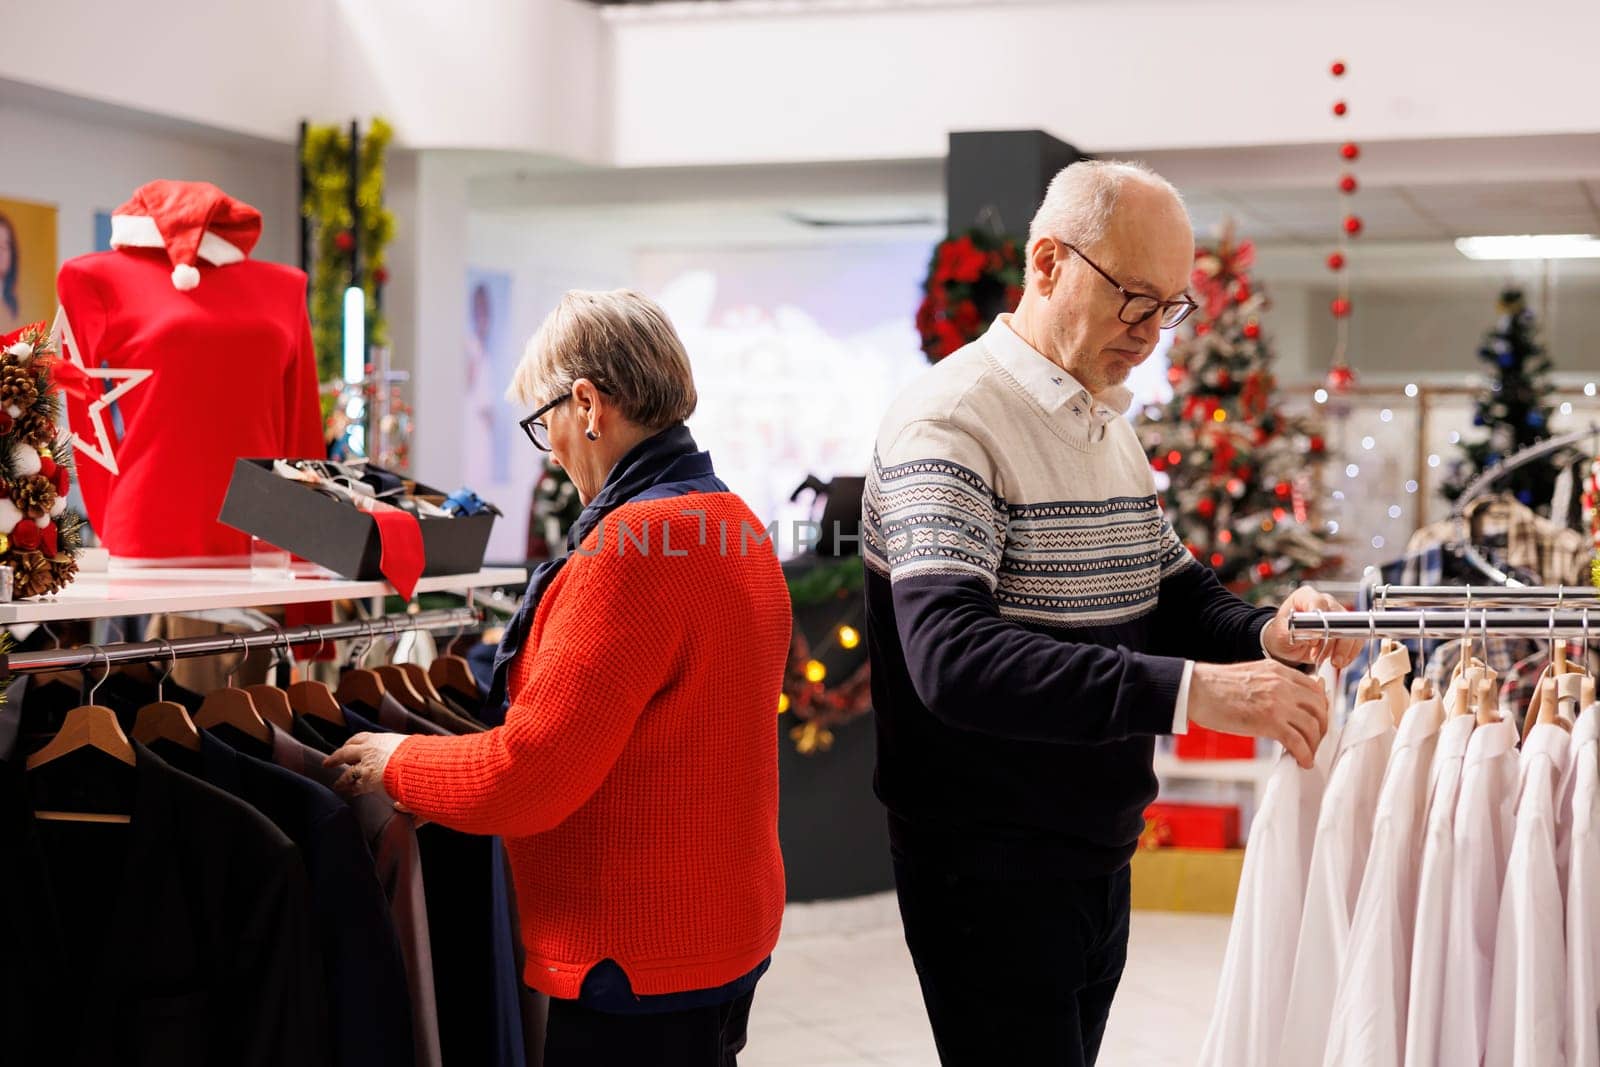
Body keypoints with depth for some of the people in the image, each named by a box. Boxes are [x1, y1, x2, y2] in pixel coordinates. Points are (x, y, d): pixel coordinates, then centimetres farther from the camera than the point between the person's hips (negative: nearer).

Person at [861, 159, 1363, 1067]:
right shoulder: (951, 422, -17)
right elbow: (950, 657, -30)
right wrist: (1190, 690, -38)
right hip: (993, 868, -8)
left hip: (1100, 856, 8)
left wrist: (1268, 634, -8)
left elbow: (1174, 588, 16)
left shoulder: (1114, 429, 13)